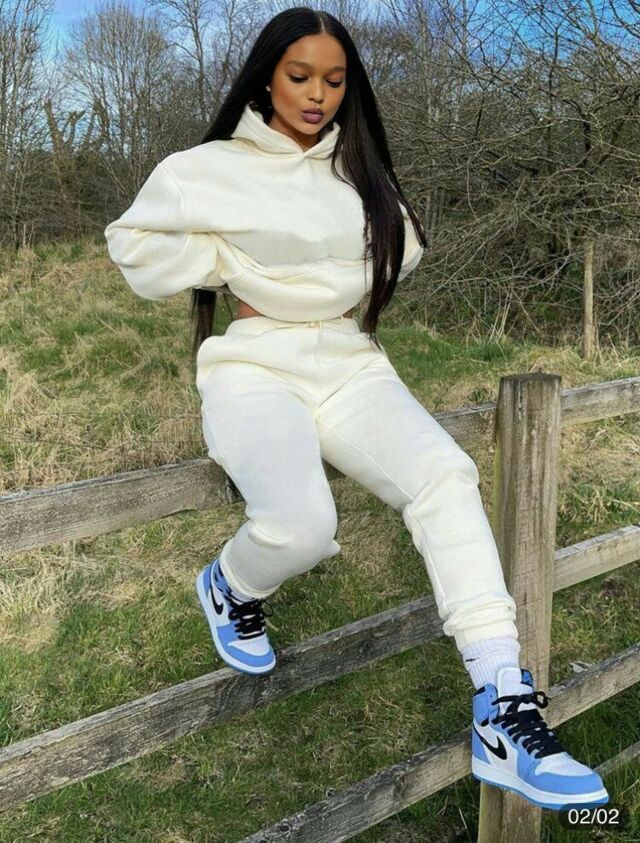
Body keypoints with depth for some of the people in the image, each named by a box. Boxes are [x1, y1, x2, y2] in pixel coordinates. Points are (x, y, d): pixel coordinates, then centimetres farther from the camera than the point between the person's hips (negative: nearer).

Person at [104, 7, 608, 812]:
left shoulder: (358, 171, 16)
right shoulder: (213, 167, 4)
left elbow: (402, 248, 23)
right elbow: (136, 244, 5)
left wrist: (336, 283, 6)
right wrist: (235, 270, -3)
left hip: (348, 364, 4)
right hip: (254, 369, -3)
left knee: (445, 476, -24)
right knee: (300, 524, -31)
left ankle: (504, 714, -24)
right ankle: (232, 586, 9)